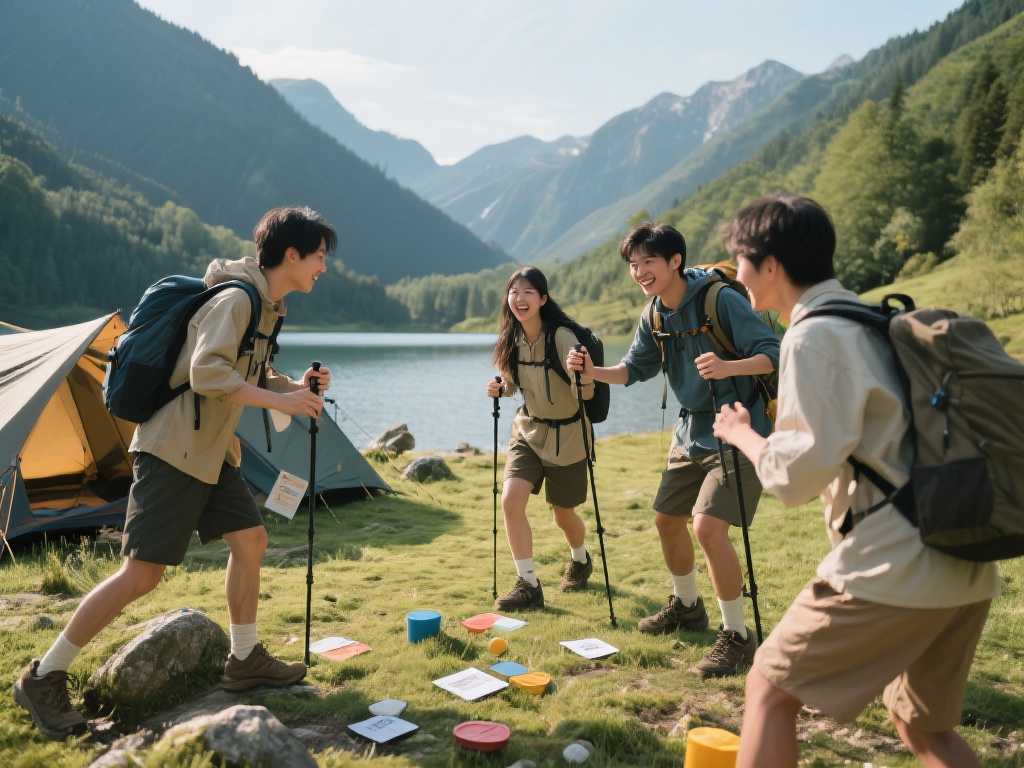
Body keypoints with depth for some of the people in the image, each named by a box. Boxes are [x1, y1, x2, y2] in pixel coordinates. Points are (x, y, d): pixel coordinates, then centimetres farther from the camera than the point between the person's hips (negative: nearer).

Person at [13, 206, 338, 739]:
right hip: (173, 451, -10)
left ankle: (244, 661, 23)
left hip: (213, 452, 10)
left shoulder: (266, 306, 12)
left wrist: (296, 386, 2)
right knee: (142, 573, -6)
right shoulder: (236, 298, -19)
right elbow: (206, 374, -29)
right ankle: (42, 679, 10)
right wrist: (279, 401, -24)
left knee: (251, 540, 9)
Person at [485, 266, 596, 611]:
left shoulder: (562, 336, -24)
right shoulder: (510, 339, -6)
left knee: (563, 514, 11)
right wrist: (500, 389, -10)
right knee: (510, 501, -14)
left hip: (565, 435, -4)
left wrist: (584, 378, -52)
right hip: (528, 430, 4)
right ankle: (528, 585, -1)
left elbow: (586, 394, -31)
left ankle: (580, 561, 44)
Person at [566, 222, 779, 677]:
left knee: (708, 525, -19)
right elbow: (634, 369, 9)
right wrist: (593, 371, -10)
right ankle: (687, 606, 37)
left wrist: (728, 367, -40)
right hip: (692, 433, 8)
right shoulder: (654, 316, 3)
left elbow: (772, 354, -21)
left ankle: (737, 635, 1)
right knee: (667, 519, 13)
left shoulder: (721, 299, -19)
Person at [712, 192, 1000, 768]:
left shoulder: (814, 336, -12)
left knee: (771, 688, 6)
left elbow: (800, 473, -17)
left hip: (893, 567, -9)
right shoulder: (871, 320, 15)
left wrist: (743, 434, 0)